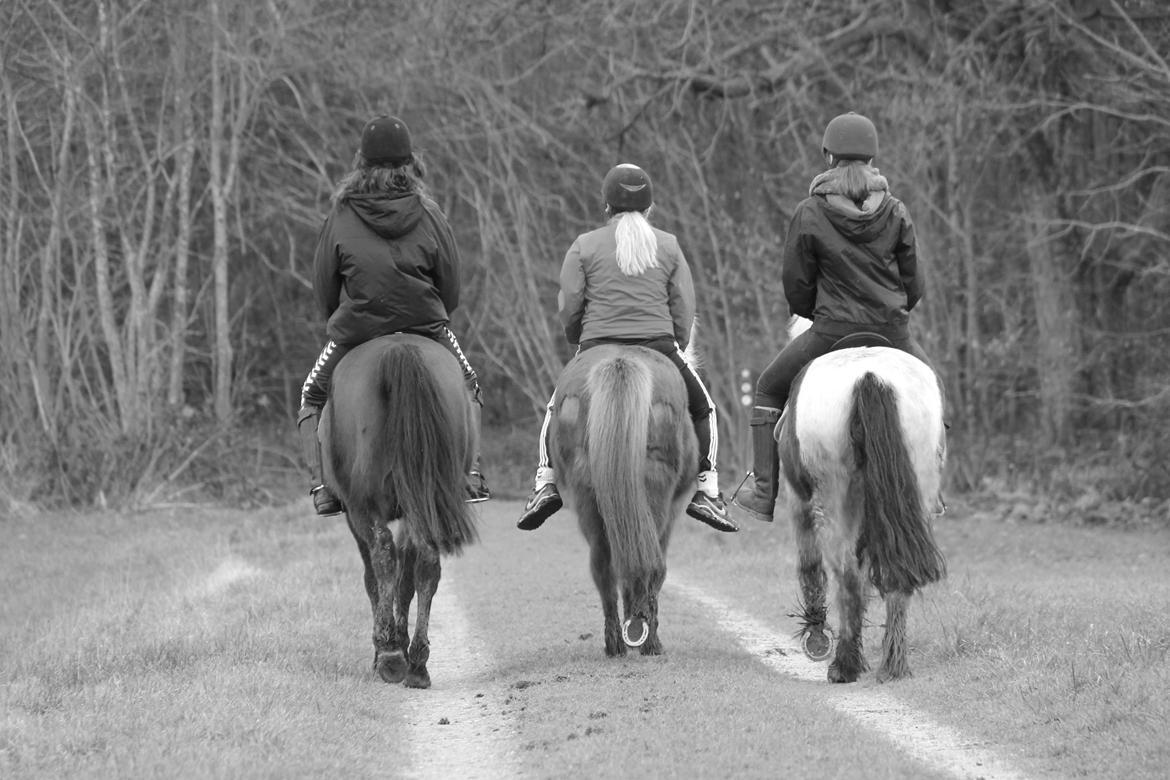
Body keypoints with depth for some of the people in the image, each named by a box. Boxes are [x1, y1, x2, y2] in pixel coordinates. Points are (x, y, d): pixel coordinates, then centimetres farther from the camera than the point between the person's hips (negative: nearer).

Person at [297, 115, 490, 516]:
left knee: (313, 398, 21)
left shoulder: (341, 217, -8)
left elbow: (323, 290, -2)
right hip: (427, 327, 1)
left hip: (354, 332, -1)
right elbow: (452, 290, 0)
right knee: (466, 385, 27)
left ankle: (323, 483, 4)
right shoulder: (429, 216, -6)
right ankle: (470, 471, 11)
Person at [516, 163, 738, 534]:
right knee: (701, 408, 22)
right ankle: (706, 490, 9)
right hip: (660, 347, 0)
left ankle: (546, 482, 12)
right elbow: (685, 310, 7)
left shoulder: (584, 246, 5)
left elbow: (568, 308, 2)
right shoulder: (669, 246, 11)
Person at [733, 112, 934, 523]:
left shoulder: (809, 213, -8)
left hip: (832, 330, -3)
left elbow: (795, 283, -2)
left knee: (769, 389, 17)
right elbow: (913, 284, 7)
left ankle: (763, 492, 12)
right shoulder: (895, 212, 0)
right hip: (892, 330, 3)